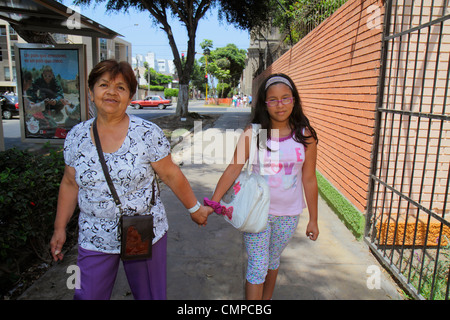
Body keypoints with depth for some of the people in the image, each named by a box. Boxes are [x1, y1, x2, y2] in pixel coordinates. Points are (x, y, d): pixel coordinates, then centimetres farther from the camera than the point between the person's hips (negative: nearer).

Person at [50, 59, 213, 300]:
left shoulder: (148, 133, -11)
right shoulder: (76, 136, 0)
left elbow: (171, 175, -4)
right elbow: (70, 184, 8)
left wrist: (195, 208, 3)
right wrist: (60, 228, 10)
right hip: (94, 239, 3)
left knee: (149, 295, 13)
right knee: (87, 295, 10)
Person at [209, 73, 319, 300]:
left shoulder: (305, 136, -7)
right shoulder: (253, 134, -13)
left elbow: (309, 179, -2)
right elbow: (233, 170, -11)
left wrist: (313, 219, 4)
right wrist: (212, 204, -16)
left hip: (288, 214, 3)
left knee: (273, 261, 22)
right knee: (258, 266, 2)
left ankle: (266, 299, 46)